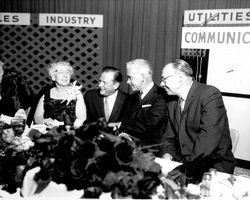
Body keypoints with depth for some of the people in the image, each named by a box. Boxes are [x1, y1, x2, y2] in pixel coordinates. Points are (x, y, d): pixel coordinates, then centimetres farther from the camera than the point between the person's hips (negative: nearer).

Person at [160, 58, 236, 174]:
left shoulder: (210, 94, -14)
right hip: (181, 164, 7)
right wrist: (167, 155, -8)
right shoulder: (172, 103, 10)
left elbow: (209, 137, -23)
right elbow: (169, 138, 12)